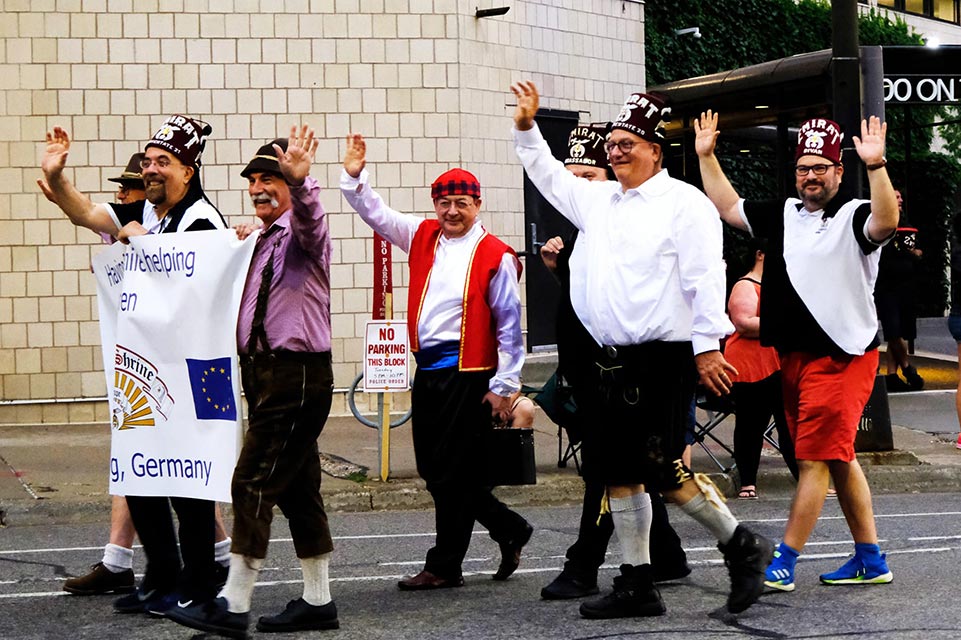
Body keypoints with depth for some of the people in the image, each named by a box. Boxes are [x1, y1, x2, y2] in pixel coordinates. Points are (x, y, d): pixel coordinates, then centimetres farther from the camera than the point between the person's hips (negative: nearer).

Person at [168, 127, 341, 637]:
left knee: (253, 483, -11)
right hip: (268, 374, 10)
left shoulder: (300, 234, -10)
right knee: (297, 489, 13)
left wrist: (301, 181, -55)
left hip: (297, 375, -10)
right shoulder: (265, 242, 17)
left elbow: (310, 221, -35)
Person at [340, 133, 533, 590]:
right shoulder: (423, 236, 11)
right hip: (427, 370, 7)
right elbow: (377, 215, 17)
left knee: (455, 474, -2)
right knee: (432, 470, 12)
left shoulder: (494, 255, -8)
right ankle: (508, 529, 28)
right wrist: (354, 178, -1)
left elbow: (509, 325, -7)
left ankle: (445, 566, 8)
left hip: (469, 375, -7)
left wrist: (503, 386, -9)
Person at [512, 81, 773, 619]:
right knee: (619, 474, 7)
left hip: (664, 359, -8)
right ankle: (637, 585, 14)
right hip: (610, 360, 8)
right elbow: (548, 174, 32)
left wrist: (707, 346, -18)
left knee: (662, 471, -12)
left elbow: (706, 277, -12)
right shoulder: (598, 200, 16)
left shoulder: (684, 203, -6)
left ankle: (743, 546, 7)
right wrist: (527, 128, 22)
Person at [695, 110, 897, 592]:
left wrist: (875, 167, -41)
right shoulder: (782, 215, 13)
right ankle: (870, 560, 21)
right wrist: (706, 156, 15)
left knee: (815, 458, -8)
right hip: (792, 356, 8)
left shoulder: (853, 217, -8)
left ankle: (784, 563, -7)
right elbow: (728, 208, 21)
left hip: (842, 357, -8)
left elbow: (885, 223, -29)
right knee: (838, 460, 13)